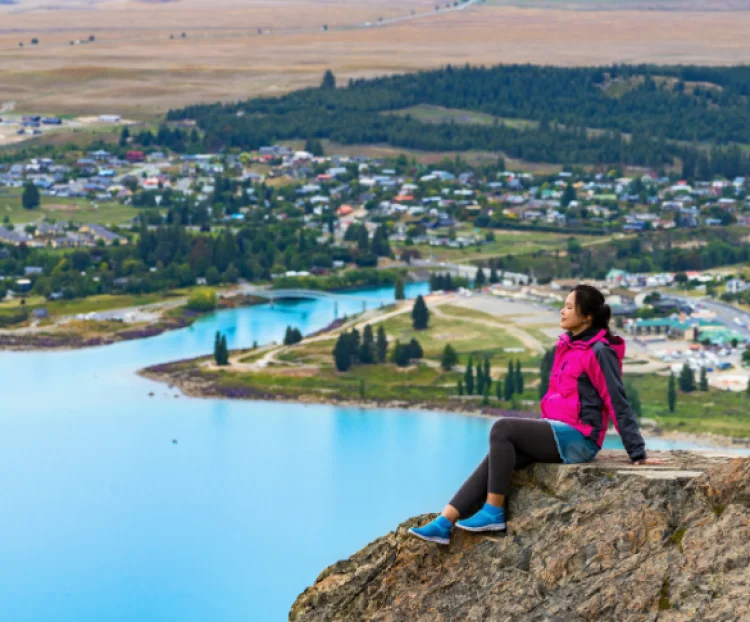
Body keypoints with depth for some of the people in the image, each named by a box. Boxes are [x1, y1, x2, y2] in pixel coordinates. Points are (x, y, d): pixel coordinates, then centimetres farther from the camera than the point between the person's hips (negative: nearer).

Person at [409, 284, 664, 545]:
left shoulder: (599, 352, -10)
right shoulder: (567, 345, 15)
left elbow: (618, 404, -11)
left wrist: (638, 455, -11)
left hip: (576, 439, -8)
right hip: (558, 433, 8)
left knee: (502, 428, -21)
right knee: (497, 457, -9)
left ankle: (493, 512, -17)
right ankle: (444, 523, -15)